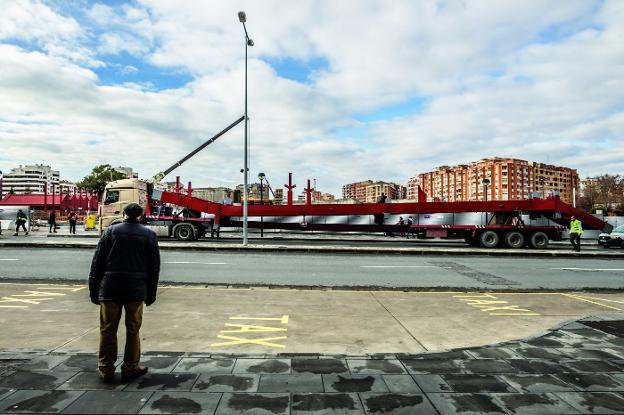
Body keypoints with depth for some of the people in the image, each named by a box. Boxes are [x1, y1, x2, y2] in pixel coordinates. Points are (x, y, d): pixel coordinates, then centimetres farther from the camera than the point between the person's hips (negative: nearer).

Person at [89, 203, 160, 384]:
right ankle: (130, 368, 18)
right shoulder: (149, 235, 3)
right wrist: (151, 293, 9)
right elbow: (154, 267, 3)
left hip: (110, 289, 1)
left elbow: (97, 262, 1)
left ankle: (106, 370, 19)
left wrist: (94, 289, 7)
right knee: (132, 330, 10)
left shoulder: (111, 231, 3)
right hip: (136, 290, 0)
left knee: (108, 330, 10)